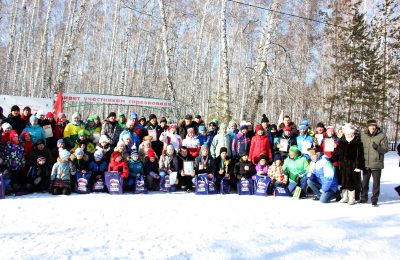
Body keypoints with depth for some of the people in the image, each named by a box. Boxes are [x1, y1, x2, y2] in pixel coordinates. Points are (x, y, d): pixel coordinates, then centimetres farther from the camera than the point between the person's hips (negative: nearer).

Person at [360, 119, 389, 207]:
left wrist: (377, 147, -29)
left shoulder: (382, 136, -6)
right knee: (364, 181, 15)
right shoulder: (363, 135, 4)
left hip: (376, 164, -3)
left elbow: (385, 149, -9)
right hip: (366, 163, 4)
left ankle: (374, 199, 15)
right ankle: (364, 197, 30)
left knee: (376, 182, 4)